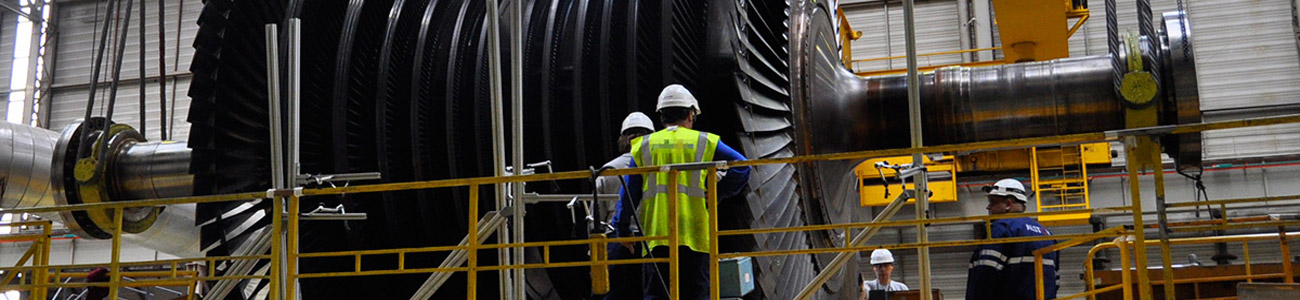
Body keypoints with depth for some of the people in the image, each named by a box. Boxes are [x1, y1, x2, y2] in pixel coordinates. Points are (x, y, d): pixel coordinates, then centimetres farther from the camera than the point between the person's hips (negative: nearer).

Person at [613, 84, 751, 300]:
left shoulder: (644, 146, 9)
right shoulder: (705, 142, 6)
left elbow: (629, 191, 7)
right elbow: (741, 167, 1)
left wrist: (623, 229, 13)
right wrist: (716, 195, 9)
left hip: (655, 234, 1)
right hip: (694, 234, -1)